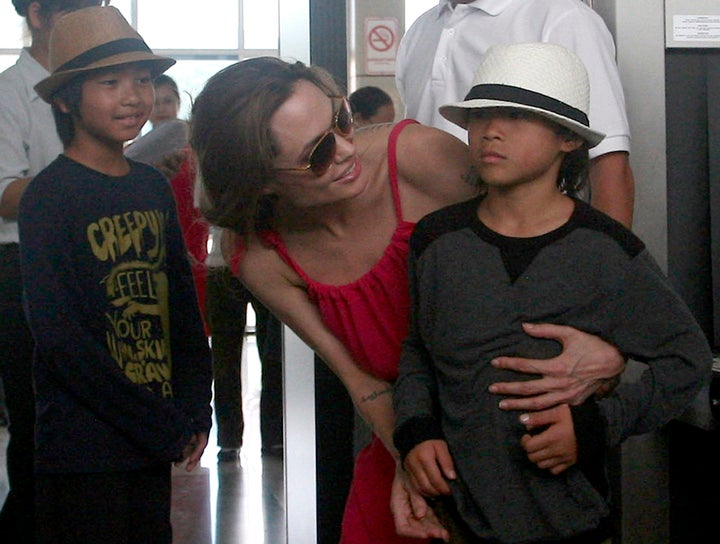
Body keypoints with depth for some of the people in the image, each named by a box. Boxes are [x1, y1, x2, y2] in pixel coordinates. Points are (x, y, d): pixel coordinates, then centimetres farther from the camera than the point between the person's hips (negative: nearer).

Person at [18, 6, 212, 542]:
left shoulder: (153, 186, 8)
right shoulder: (49, 196, -11)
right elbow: (60, 337, -16)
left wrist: (195, 409, 3)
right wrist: (165, 427, -15)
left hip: (154, 450, 6)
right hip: (82, 452, -6)